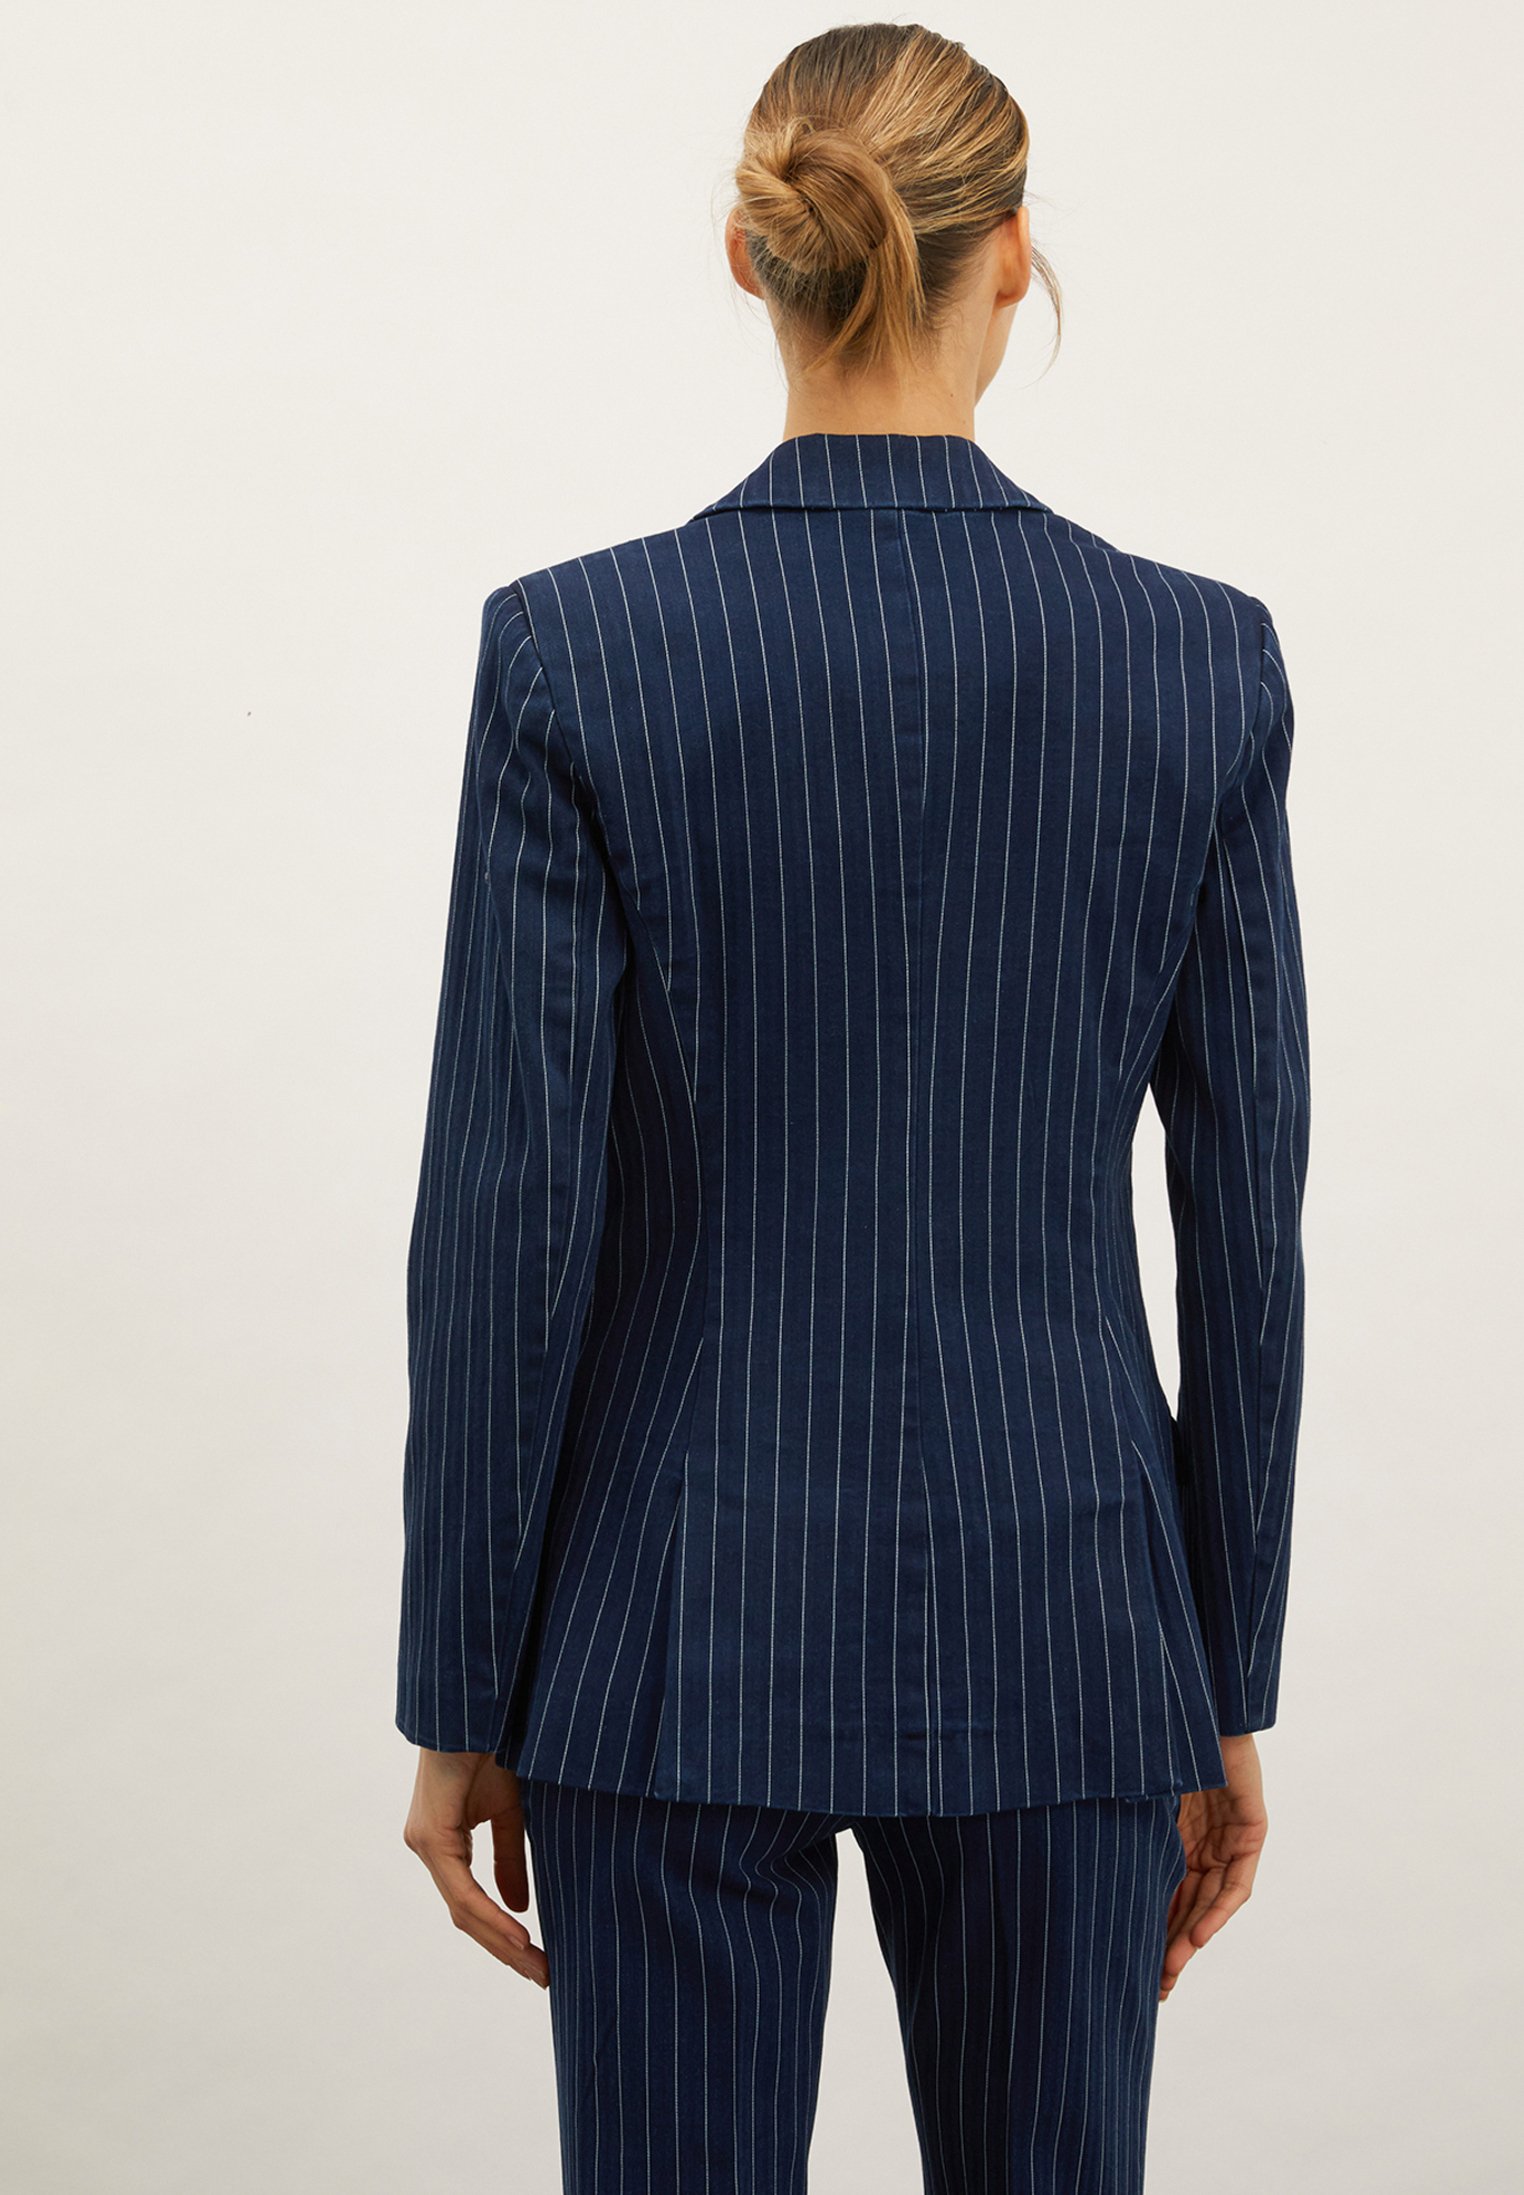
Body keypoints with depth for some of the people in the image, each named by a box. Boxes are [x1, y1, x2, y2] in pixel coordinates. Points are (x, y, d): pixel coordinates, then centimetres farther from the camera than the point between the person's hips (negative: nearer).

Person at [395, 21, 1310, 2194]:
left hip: (682, 1621, -1)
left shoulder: (578, 650, -10)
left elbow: (506, 1219, -10)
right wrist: (1229, 1691, 9)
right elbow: (1244, 1225, -1)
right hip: (1054, 1620, 2)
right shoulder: (1198, 660, -5)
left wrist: (463, 1697, 1)